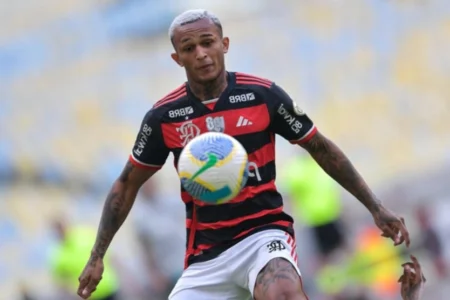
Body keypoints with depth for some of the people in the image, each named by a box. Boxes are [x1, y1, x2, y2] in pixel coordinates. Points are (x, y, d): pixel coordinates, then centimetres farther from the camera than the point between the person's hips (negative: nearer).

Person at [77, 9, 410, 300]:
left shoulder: (263, 95, -6)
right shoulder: (164, 116, -2)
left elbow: (321, 149, 7)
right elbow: (128, 185, 11)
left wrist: (376, 207, 5)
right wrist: (97, 257, 6)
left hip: (263, 232, -3)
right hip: (206, 253, 3)